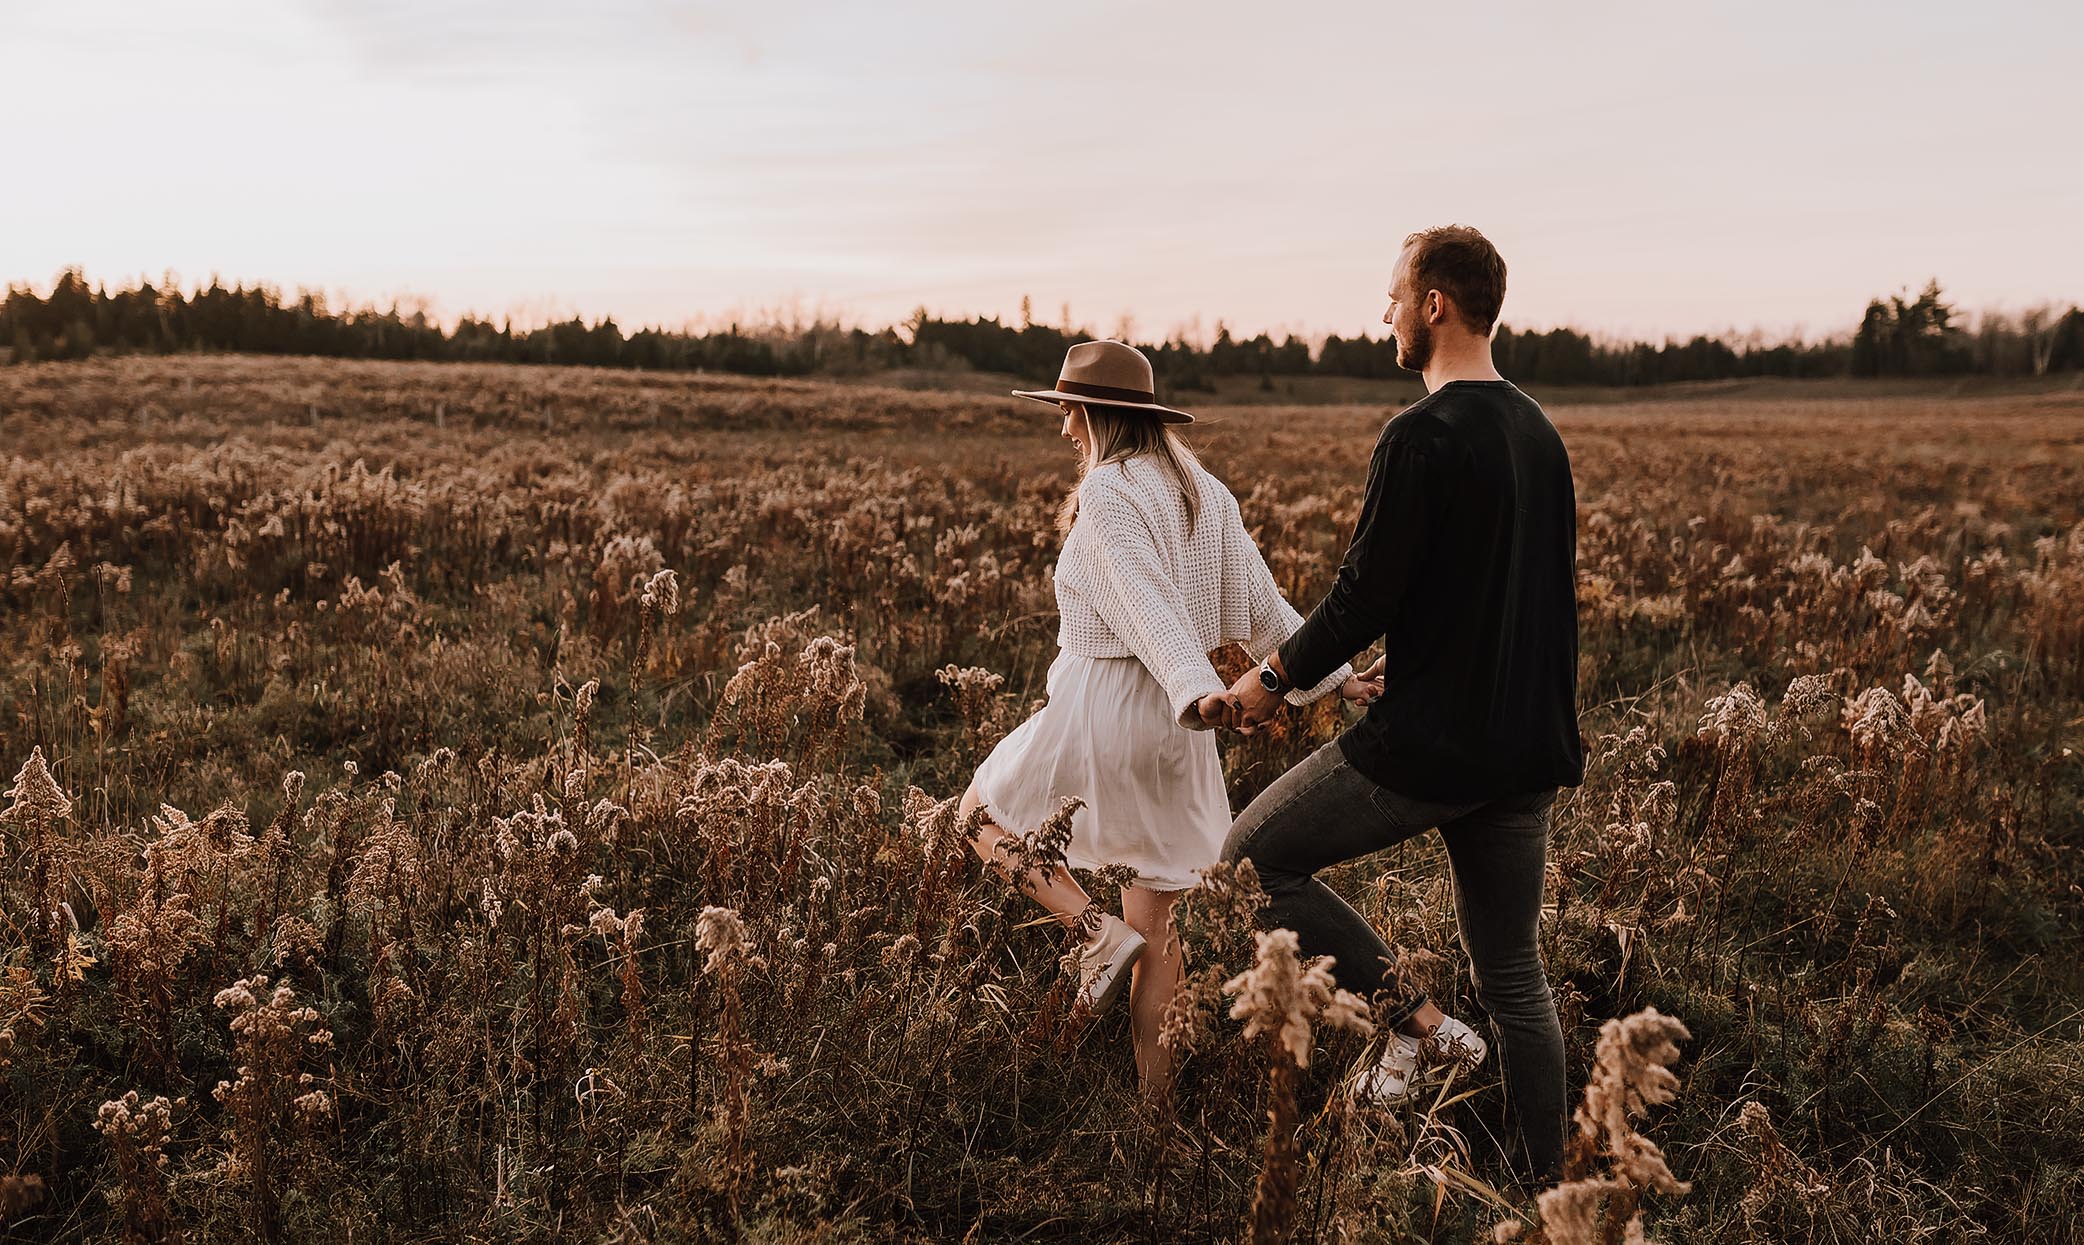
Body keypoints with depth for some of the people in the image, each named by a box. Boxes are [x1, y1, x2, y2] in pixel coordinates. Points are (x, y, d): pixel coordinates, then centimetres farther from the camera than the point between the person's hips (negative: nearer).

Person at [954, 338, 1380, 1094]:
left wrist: (1195, 688, -36)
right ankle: (1152, 1081, 18)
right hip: (1173, 724, 8)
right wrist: (1335, 675, 9)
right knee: (1156, 923, 15)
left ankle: (1097, 930, -2)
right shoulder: (1205, 492, 11)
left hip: (1102, 710, -7)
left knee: (983, 815, 17)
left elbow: (1151, 603, -26)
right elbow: (1262, 605, 7)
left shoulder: (1106, 491, -12)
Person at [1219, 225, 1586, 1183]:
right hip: (1526, 746, 8)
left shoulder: (1423, 434, -15)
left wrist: (1275, 678, -1)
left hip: (1426, 745, -8)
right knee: (1514, 979, 16)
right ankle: (1544, 1188, 23)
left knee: (1253, 857, 7)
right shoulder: (1541, 434, 12)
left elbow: (1366, 593, -17)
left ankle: (1410, 1015, 2)